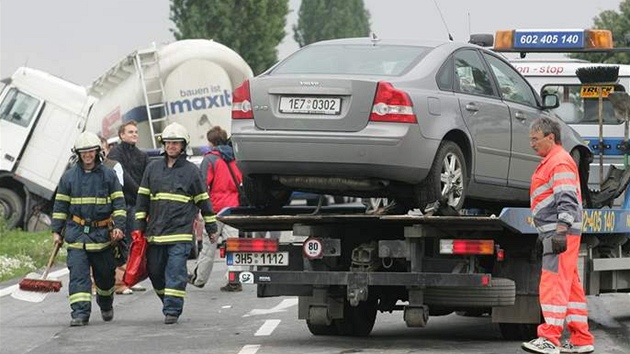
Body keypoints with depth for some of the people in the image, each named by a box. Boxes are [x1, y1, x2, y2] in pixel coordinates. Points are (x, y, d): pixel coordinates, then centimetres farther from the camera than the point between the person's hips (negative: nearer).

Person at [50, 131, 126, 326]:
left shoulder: (108, 175, 2)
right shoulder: (69, 176, 4)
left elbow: (118, 202, 3)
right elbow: (60, 205, 9)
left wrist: (118, 226, -8)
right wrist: (57, 231, 5)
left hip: (102, 233, 0)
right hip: (77, 233, 0)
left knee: (105, 274, 13)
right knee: (78, 274, -11)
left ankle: (106, 304, 39)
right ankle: (80, 313, -15)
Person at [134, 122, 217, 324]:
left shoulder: (191, 171, 4)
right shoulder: (153, 169, 12)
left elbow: (203, 200, 11)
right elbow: (142, 200, 15)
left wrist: (211, 227, 13)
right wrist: (139, 227, 9)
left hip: (180, 232, -4)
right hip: (155, 232, 4)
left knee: (175, 272, -11)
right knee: (155, 272, 8)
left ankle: (172, 310, -9)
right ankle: (168, 303, 27)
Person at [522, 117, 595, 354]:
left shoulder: (560, 162, -11)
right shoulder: (551, 161, 22)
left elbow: (567, 200, -20)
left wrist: (560, 231, -27)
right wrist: (546, 233, 27)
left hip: (561, 233, -11)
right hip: (554, 233, 11)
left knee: (553, 284, -14)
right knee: (570, 286, 11)